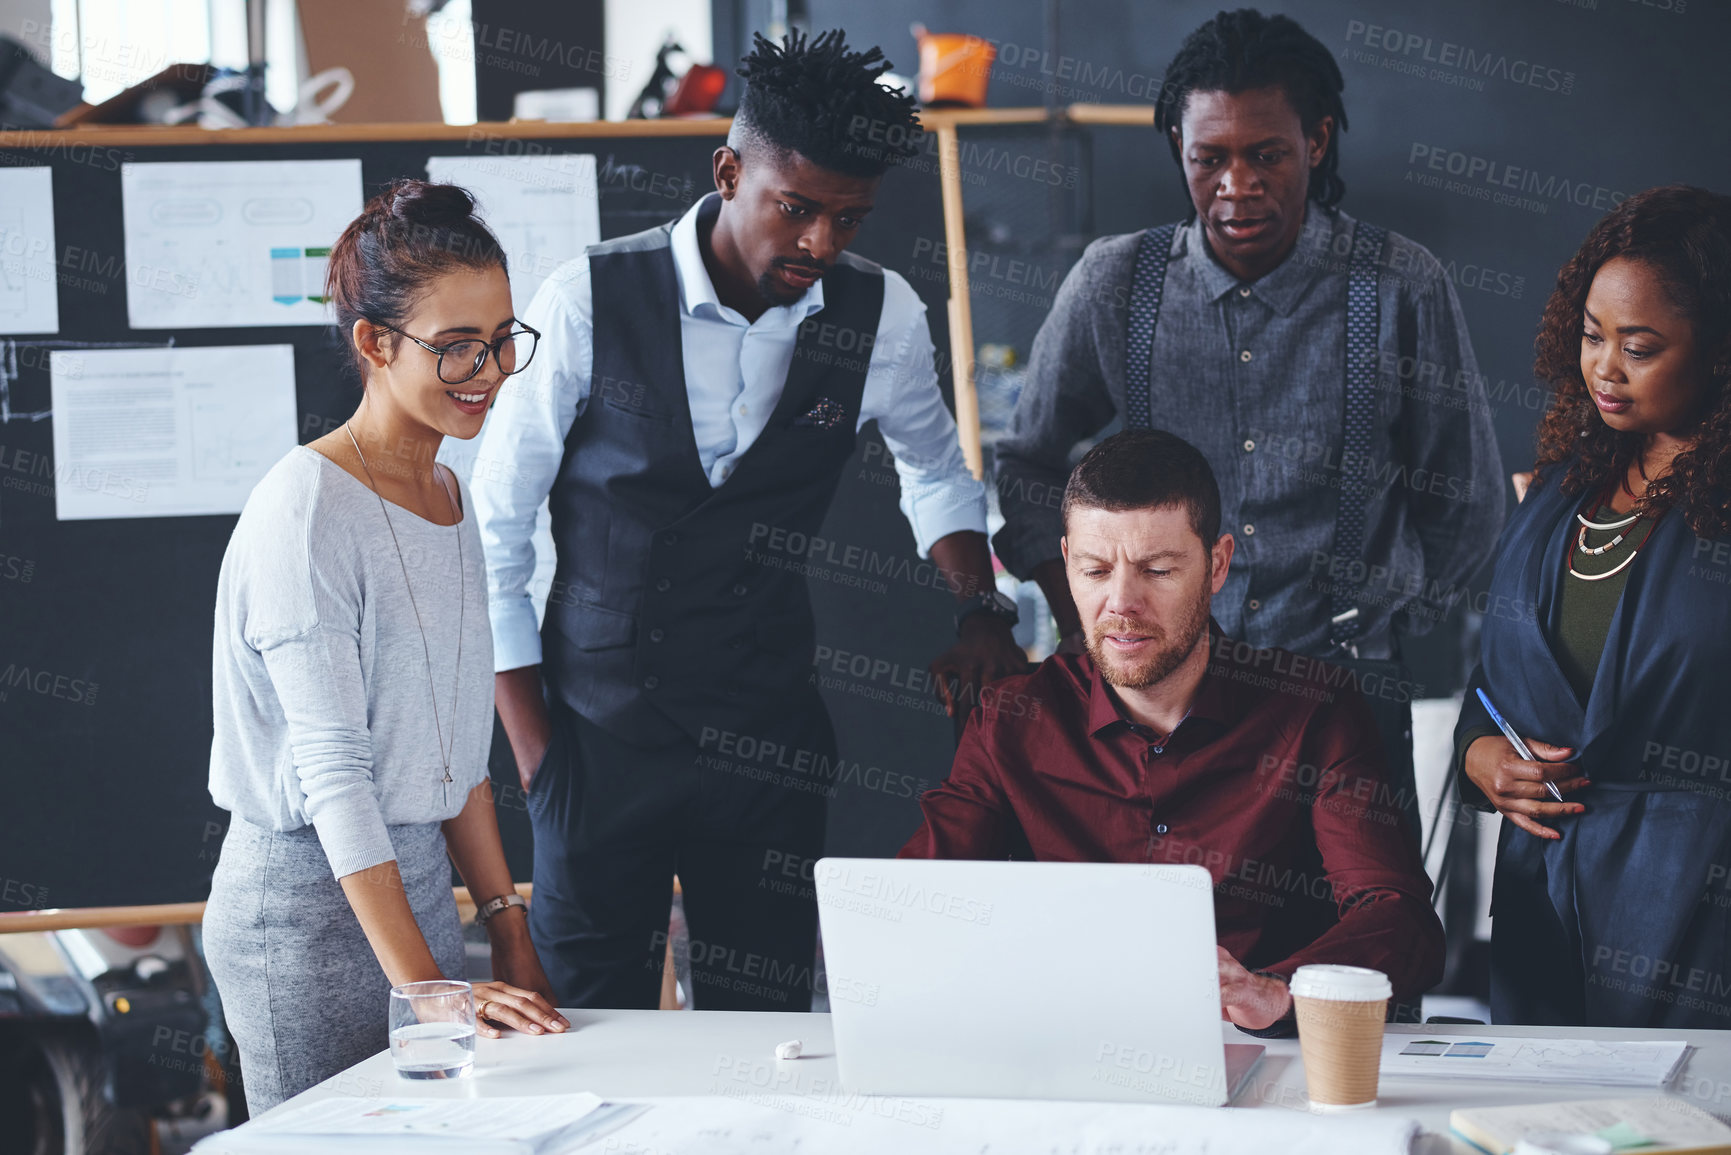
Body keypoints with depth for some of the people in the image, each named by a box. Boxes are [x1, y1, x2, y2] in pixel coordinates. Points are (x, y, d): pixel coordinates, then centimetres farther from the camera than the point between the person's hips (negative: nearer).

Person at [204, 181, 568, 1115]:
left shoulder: (449, 500, 11)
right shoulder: (308, 507, -15)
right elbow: (331, 767, -20)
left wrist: (510, 932, 10)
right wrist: (422, 984, -24)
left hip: (418, 886, 8)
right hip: (307, 906, -8)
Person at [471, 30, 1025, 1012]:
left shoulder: (882, 317, -2)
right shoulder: (593, 302, -11)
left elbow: (935, 466, 20)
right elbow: (494, 532, -3)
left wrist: (984, 610, 5)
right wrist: (533, 745, -4)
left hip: (769, 742, 2)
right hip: (600, 736, -2)